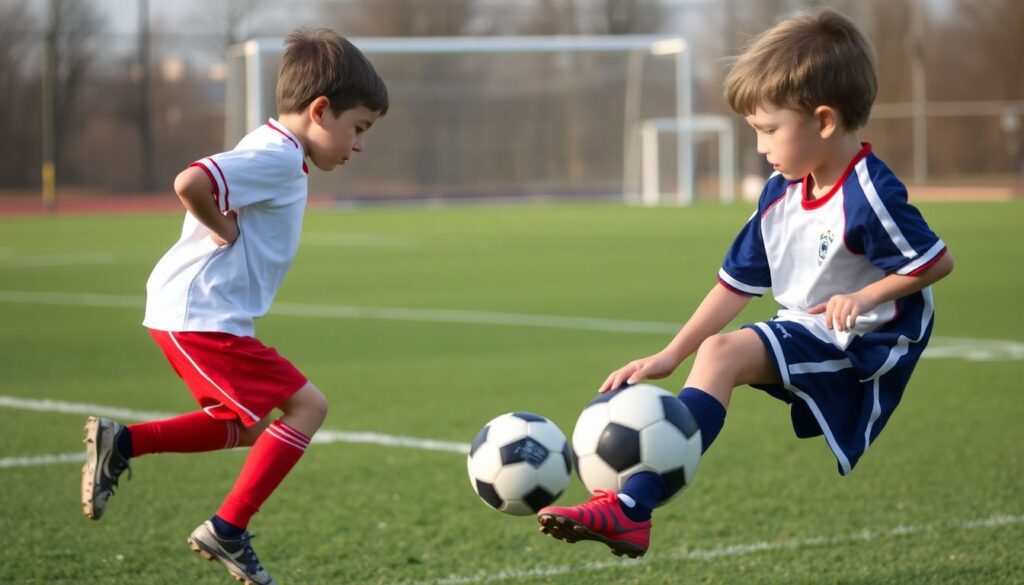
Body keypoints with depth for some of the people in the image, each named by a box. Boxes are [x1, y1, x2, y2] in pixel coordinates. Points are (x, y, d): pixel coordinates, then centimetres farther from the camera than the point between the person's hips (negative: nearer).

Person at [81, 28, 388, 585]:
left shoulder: (273, 151, 15)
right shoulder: (278, 157, -18)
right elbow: (190, 183, -32)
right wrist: (226, 231, -17)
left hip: (185, 310, 11)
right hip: (202, 315, -11)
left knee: (247, 425, 19)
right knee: (305, 404, -9)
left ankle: (121, 442, 16)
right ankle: (227, 529, -3)